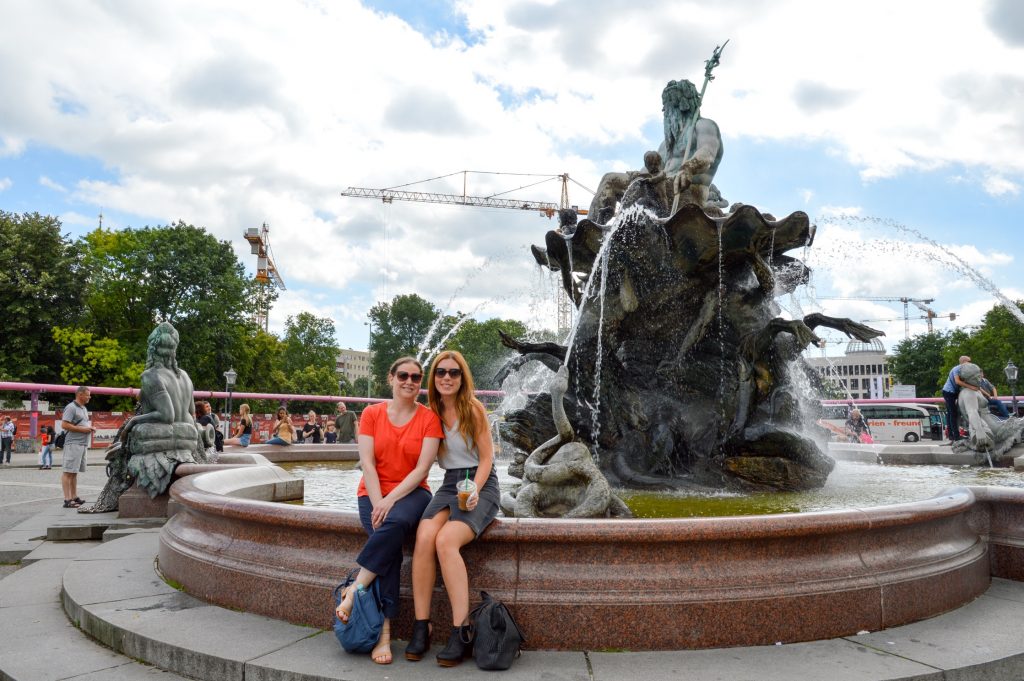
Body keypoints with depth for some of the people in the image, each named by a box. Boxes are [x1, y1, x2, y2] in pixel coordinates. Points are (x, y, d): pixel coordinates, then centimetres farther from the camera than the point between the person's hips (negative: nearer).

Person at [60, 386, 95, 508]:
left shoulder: (84, 409, 19)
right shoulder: (71, 407, -9)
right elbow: (64, 425, -17)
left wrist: (90, 428, 10)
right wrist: (82, 429, -16)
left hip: (82, 444, 9)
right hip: (73, 444, -9)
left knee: (74, 472, 14)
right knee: (68, 472, -7)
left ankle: (74, 497, 19)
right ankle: (67, 500, -8)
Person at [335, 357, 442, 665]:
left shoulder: (429, 418, -1)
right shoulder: (372, 414, 3)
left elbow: (422, 469, -8)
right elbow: (367, 463, -3)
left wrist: (391, 500, -18)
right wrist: (378, 503, -15)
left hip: (411, 493, 0)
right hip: (373, 493, 1)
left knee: (397, 522, -36)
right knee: (390, 540, -29)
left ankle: (354, 590, -22)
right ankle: (384, 633, -26)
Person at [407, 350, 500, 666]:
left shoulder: (473, 408, -6)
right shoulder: (434, 412, 11)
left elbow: (486, 458, -4)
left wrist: (475, 492, -20)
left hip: (481, 485, -5)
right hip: (449, 485, 5)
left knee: (446, 541, -30)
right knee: (424, 539, -25)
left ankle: (461, 631, -24)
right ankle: (421, 627, -17)